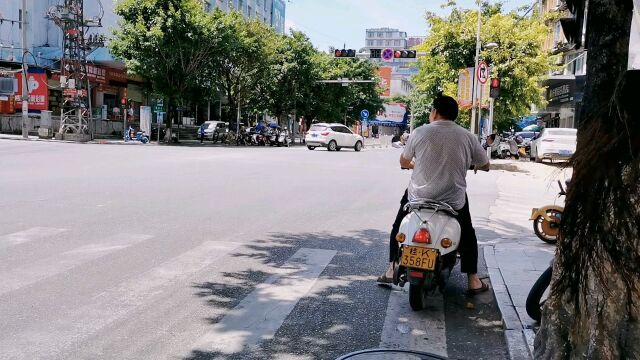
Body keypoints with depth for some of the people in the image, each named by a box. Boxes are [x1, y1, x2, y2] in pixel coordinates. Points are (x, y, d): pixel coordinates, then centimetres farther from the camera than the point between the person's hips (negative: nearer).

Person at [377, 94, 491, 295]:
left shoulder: (420, 133, -5)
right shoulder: (467, 137, -2)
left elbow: (403, 162, 8)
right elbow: (485, 165, 10)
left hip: (418, 197, -1)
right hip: (454, 201, 1)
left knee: (398, 228, 24)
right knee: (467, 235, 24)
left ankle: (391, 271, 23)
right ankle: (473, 281, 22)